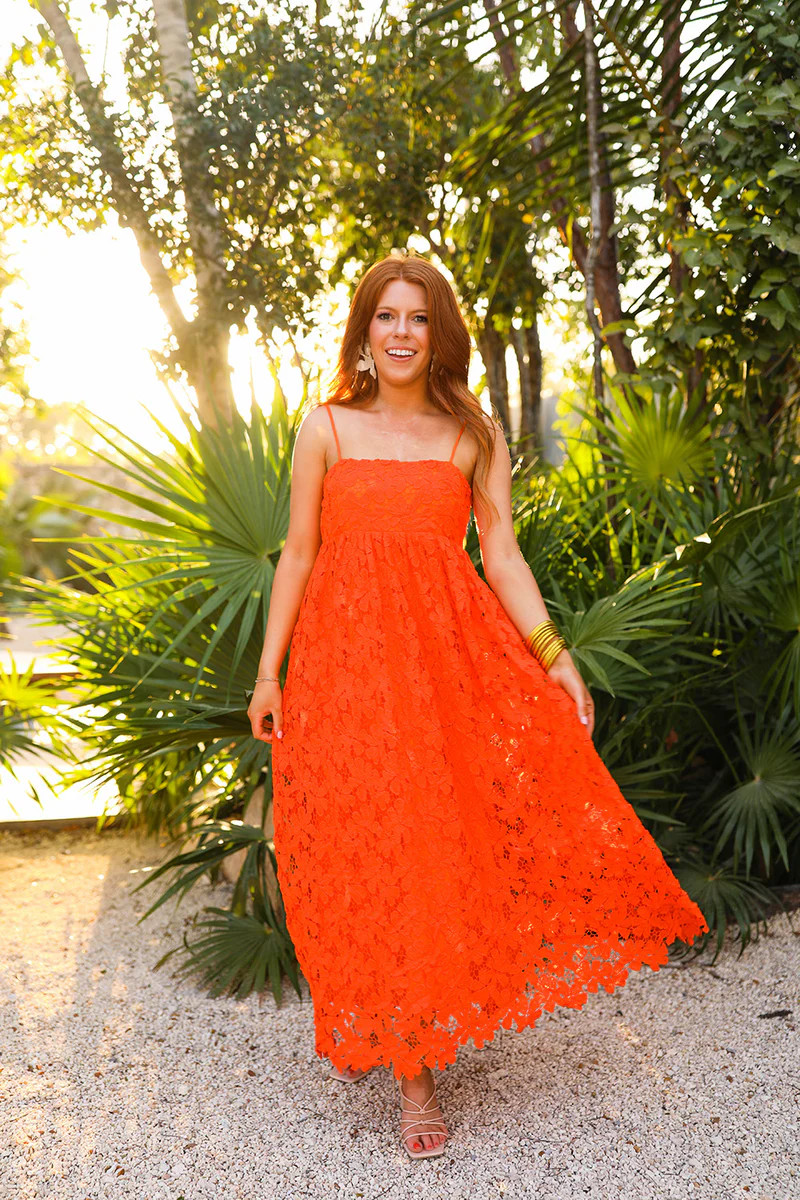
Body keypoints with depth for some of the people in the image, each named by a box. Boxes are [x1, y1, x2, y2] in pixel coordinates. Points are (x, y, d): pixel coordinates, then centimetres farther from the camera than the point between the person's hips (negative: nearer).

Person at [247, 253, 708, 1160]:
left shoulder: (476, 435, 9)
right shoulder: (326, 427, 7)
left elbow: (501, 552, 4)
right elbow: (298, 553, 7)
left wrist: (555, 656, -7)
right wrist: (268, 671, 4)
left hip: (452, 652, 1)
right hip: (345, 654, 0)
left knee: (439, 846, -5)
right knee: (361, 854, 1)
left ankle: (416, 1060, 10)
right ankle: (368, 1022, 23)